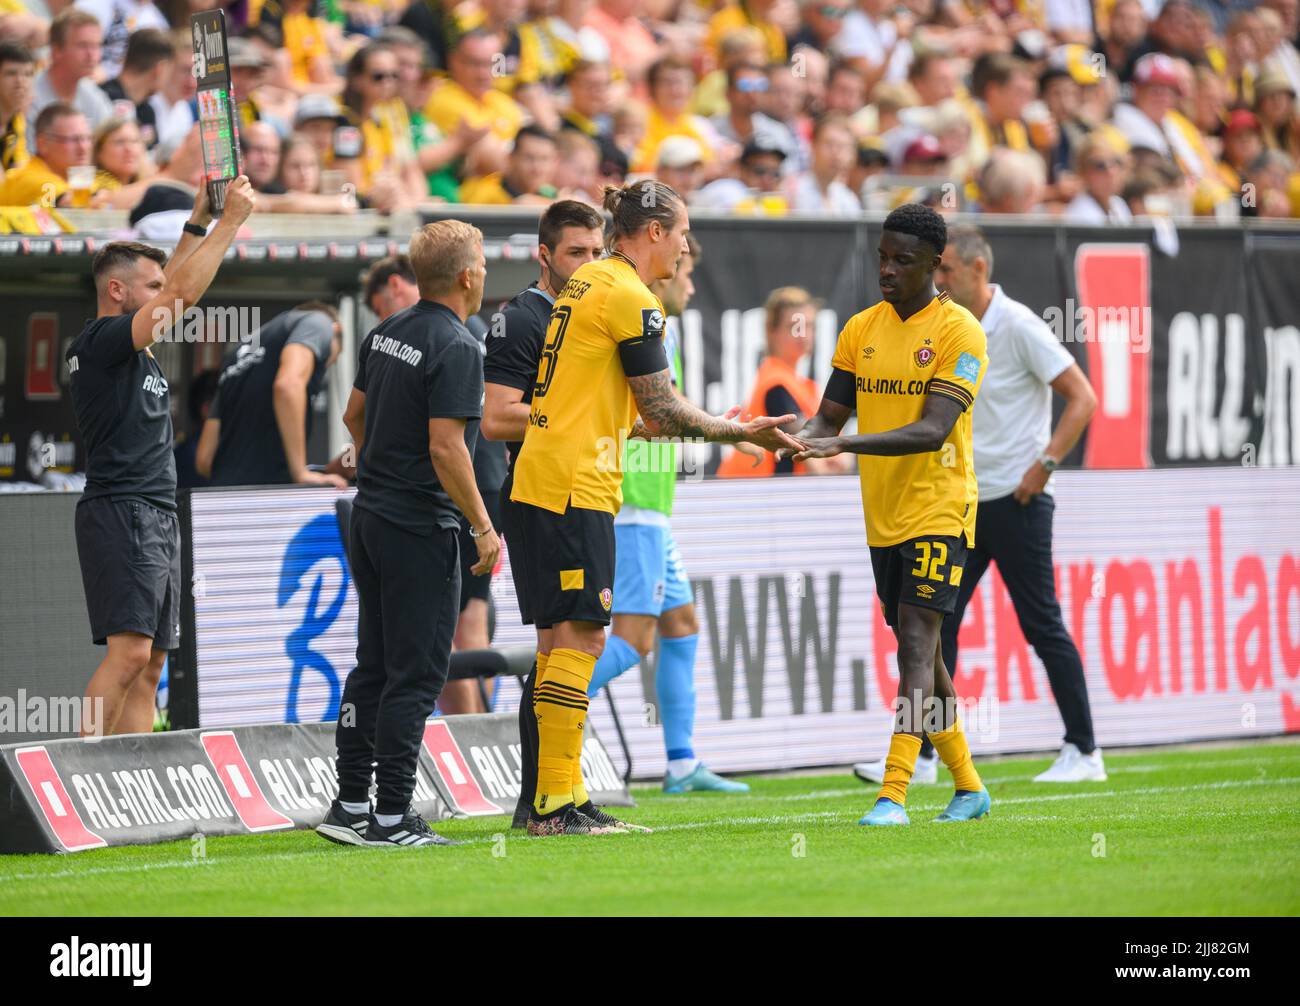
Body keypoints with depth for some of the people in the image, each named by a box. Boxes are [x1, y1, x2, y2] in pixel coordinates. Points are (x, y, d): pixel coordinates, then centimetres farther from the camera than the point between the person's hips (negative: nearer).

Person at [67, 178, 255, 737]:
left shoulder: (127, 347, 18)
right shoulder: (100, 343, -10)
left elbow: (175, 290, 30)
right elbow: (184, 294, -17)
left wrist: (200, 220, 22)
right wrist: (231, 219, -11)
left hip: (156, 519, 10)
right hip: (121, 516, -10)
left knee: (148, 665, 6)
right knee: (129, 650, -20)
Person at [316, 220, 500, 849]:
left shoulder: (386, 333, 9)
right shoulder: (455, 348, -17)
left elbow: (354, 415, 19)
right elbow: (446, 448, -22)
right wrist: (484, 527, -15)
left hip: (370, 515, 8)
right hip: (420, 529, -8)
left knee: (374, 666, 14)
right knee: (416, 673, -3)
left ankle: (350, 806, 15)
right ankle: (391, 817, -4)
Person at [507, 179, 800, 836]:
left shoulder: (584, 285, 18)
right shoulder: (630, 298, -10)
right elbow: (660, 410, -11)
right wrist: (740, 431, -2)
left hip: (541, 481, 10)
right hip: (575, 485, -10)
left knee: (564, 634, 10)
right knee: (581, 634, -9)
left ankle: (558, 798, 12)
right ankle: (556, 802, -11)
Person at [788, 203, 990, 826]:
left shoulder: (958, 331, -10)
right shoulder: (862, 329, 9)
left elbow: (933, 429, -20)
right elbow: (831, 416, 9)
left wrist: (846, 445, -30)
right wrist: (803, 439, -15)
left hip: (938, 511, -7)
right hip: (883, 516, 7)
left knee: (916, 646, -15)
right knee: (918, 652, 12)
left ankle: (893, 794, -20)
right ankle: (968, 786, 24)